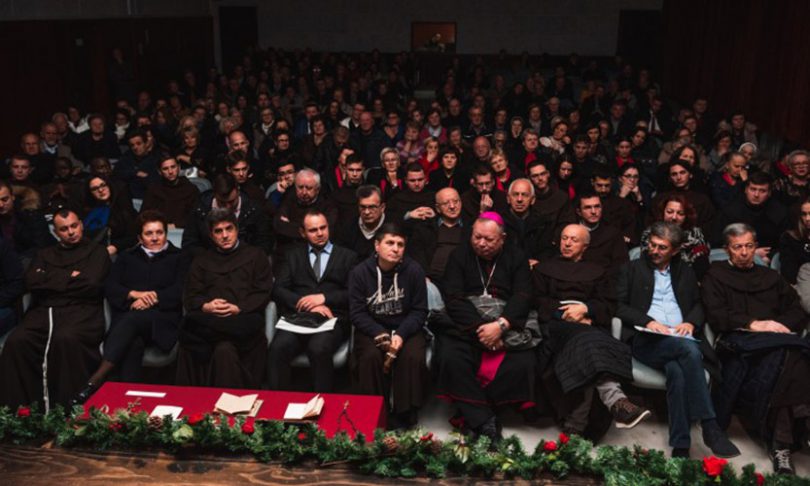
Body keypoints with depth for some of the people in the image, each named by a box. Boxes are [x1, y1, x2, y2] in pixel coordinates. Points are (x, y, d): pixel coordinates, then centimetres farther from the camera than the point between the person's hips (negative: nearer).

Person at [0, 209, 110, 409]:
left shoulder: (97, 252, 14)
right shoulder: (45, 254, 28)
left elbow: (92, 284, -4)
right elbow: (31, 281, 9)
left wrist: (51, 282, 7)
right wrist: (69, 278, 3)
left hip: (81, 311, -4)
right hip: (44, 311, 4)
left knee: (65, 339, -39)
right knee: (16, 341, -29)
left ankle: (67, 407, -32)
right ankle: (18, 406, -24)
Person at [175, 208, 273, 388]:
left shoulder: (255, 255, 20)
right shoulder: (201, 260, 29)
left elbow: (263, 294, 7)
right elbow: (190, 297, 16)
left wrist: (238, 308, -11)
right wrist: (205, 307, -9)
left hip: (243, 319, -1)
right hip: (208, 318, 2)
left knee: (224, 350, -37)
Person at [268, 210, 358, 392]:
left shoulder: (347, 256, 18)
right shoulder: (293, 256, 22)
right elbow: (278, 289, 8)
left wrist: (323, 298, -8)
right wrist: (307, 304, -8)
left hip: (331, 319, -2)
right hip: (298, 317, 2)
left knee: (319, 349, -34)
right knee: (278, 348, -30)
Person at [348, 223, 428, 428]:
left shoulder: (413, 270, -5)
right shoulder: (360, 272, -5)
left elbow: (420, 311, -3)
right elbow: (357, 313, -6)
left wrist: (401, 334, -20)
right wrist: (379, 334, -22)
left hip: (405, 328, 0)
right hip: (372, 328, 0)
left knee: (413, 358, -29)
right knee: (370, 357, -31)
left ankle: (403, 417, -13)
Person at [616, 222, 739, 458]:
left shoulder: (685, 272, 27)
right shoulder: (632, 268, 17)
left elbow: (699, 305, 24)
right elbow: (619, 305, 7)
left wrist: (691, 322, 0)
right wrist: (647, 321, -10)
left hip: (681, 341, 3)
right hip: (646, 341, -2)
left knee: (676, 370, -36)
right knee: (689, 349, -36)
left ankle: (680, 446, -37)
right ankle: (710, 428, -37)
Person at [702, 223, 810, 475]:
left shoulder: (770, 277, 30)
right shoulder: (716, 276, 18)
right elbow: (715, 316, 2)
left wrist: (781, 324, -2)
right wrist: (753, 324, -10)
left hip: (775, 339, 3)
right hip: (737, 341, -3)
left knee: (785, 357, -35)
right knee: (786, 353, -36)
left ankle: (781, 445, -37)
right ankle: (781, 442, -34)